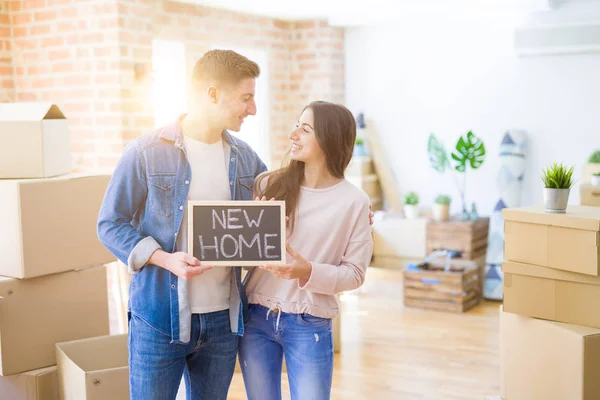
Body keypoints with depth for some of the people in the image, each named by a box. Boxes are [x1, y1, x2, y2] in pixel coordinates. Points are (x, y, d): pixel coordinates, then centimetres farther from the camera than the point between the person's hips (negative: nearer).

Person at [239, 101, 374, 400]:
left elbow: (355, 273, -6)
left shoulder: (353, 201, -7)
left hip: (309, 327, -2)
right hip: (256, 318, 3)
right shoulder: (269, 184, 0)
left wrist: (308, 271, -21)